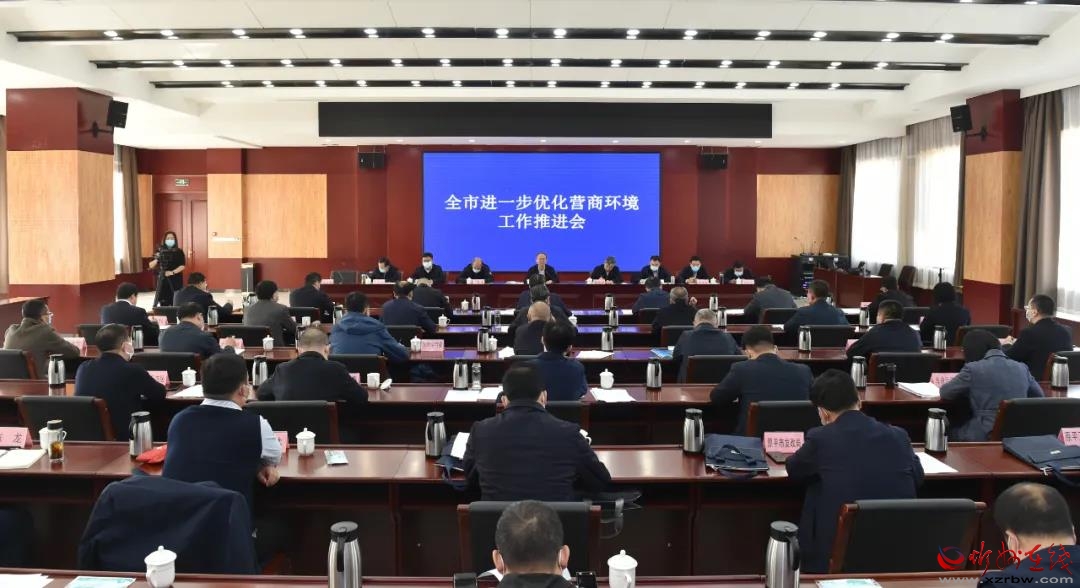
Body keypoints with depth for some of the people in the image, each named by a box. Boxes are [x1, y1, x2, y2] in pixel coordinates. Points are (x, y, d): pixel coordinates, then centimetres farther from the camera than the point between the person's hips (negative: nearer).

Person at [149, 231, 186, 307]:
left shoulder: (179, 252, 2)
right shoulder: (160, 251, 7)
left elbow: (182, 266, -7)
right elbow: (151, 266, 7)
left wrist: (172, 272, -20)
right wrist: (156, 259, -14)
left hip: (176, 280, -2)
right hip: (162, 279, 2)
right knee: (163, 302, -3)